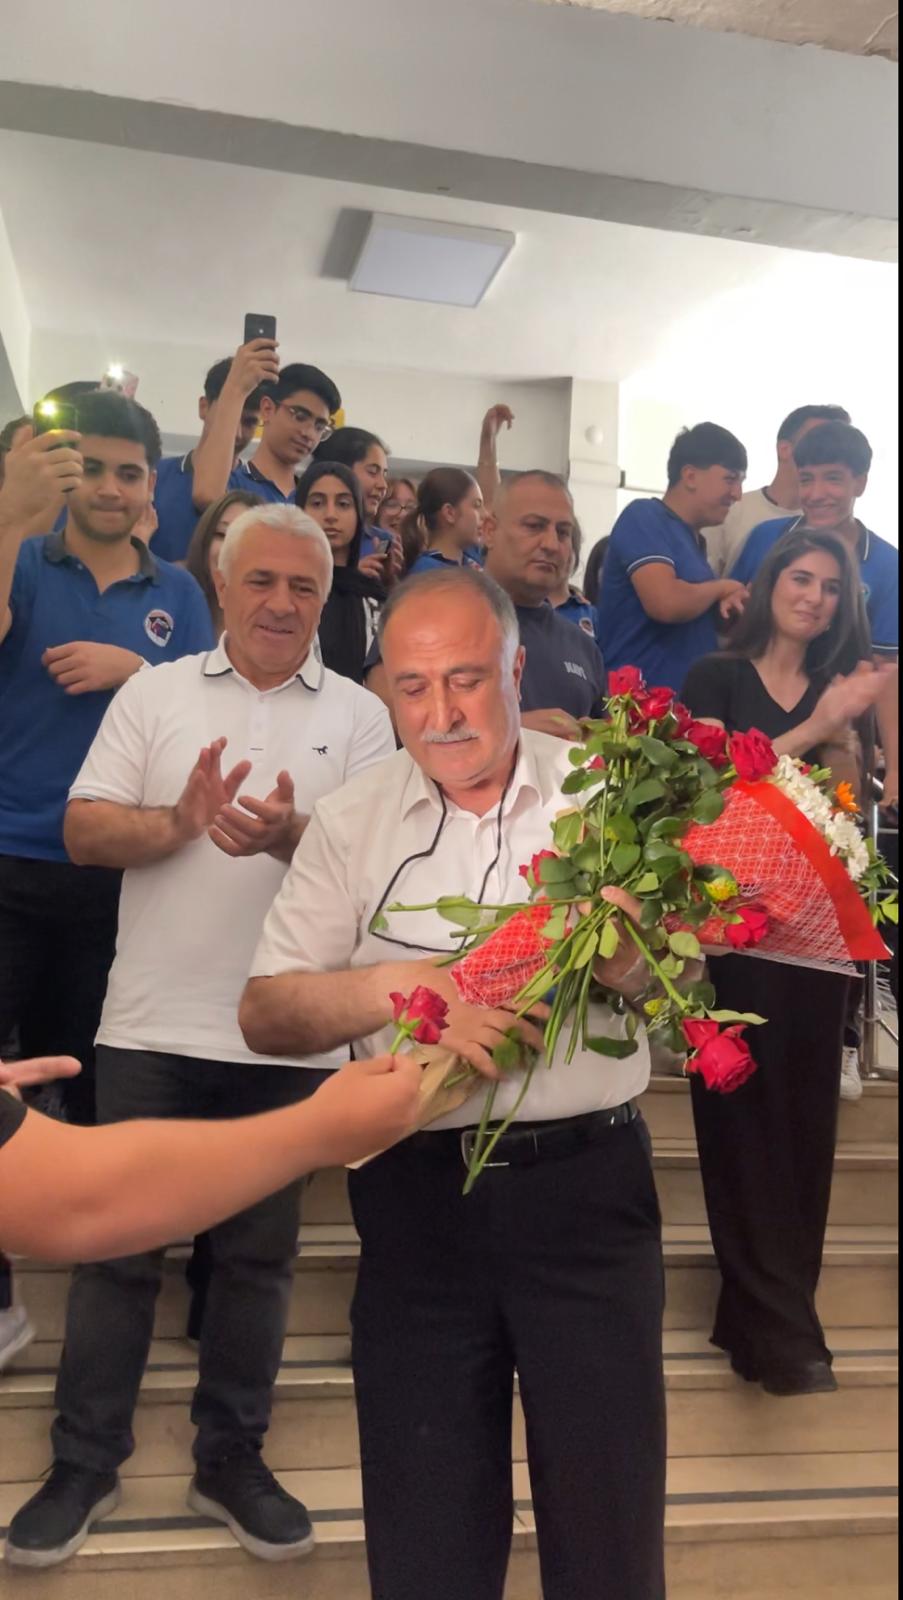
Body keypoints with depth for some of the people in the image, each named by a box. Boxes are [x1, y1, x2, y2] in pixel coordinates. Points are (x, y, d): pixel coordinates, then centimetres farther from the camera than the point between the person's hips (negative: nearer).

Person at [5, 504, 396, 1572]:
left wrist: (292, 835, -23)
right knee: (119, 1245, 10)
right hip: (154, 1024, 0)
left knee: (258, 1254, 12)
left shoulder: (358, 715, 4)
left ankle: (230, 1458, 31)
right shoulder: (154, 694, 5)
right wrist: (178, 822, -19)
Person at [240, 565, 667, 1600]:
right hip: (418, 1192, 1)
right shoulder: (352, 820, 1)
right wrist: (401, 983, -22)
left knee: (608, 1499, 12)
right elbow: (265, 1012, -4)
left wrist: (627, 962, -27)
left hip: (587, 1178, 0)